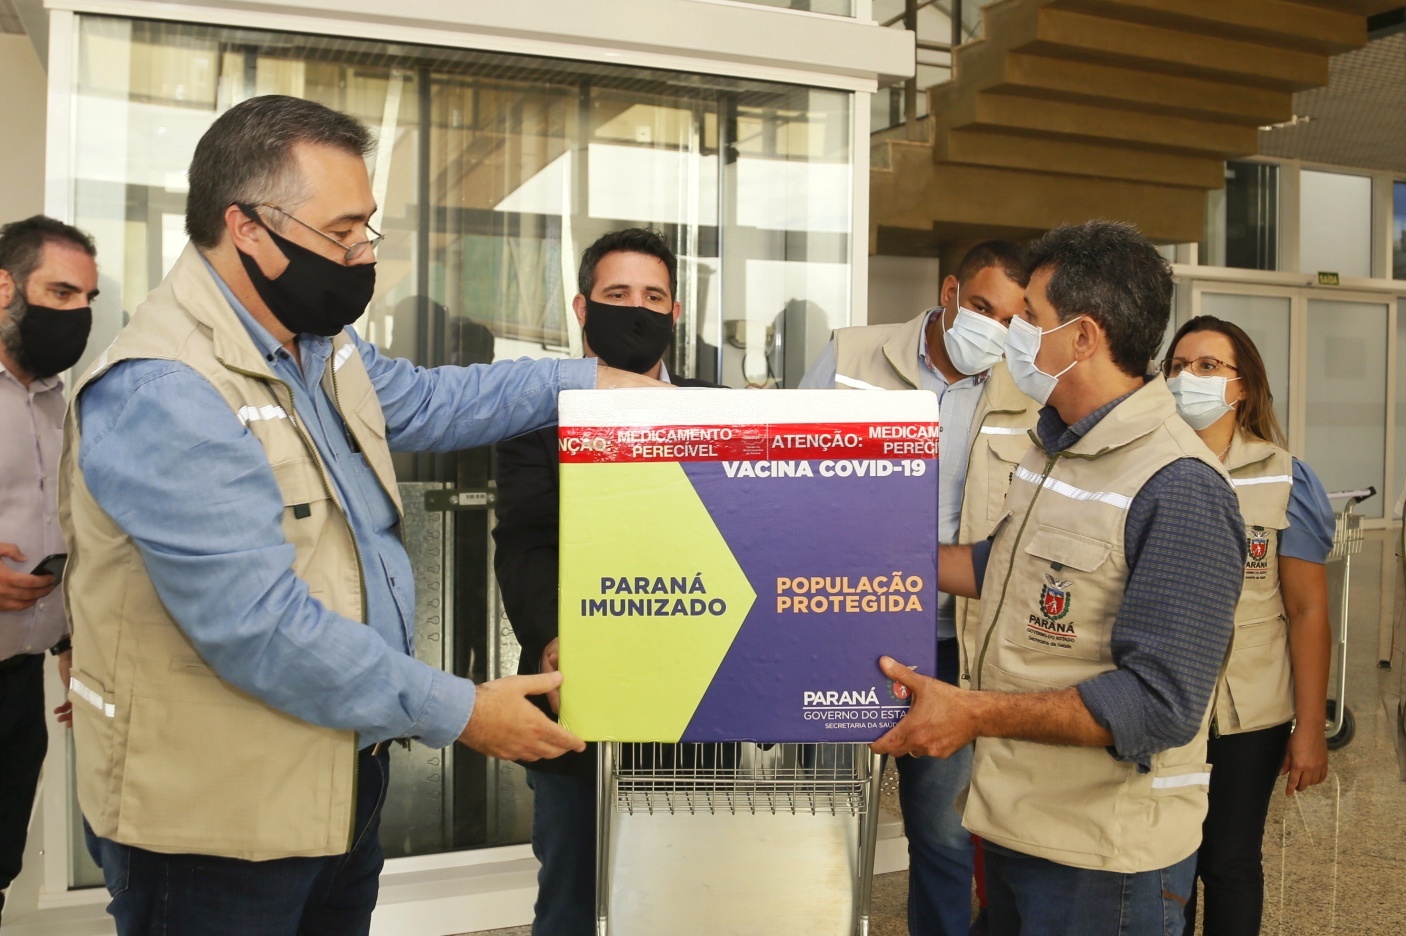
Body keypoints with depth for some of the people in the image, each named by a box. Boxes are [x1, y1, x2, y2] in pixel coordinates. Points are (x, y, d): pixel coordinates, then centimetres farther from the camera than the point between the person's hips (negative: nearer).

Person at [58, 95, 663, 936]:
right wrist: (458, 712, -22)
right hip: (216, 826, -8)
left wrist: (580, 381, 16)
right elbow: (261, 627, -29)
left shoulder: (318, 345, 5)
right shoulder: (163, 393, -25)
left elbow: (424, 404, 23)